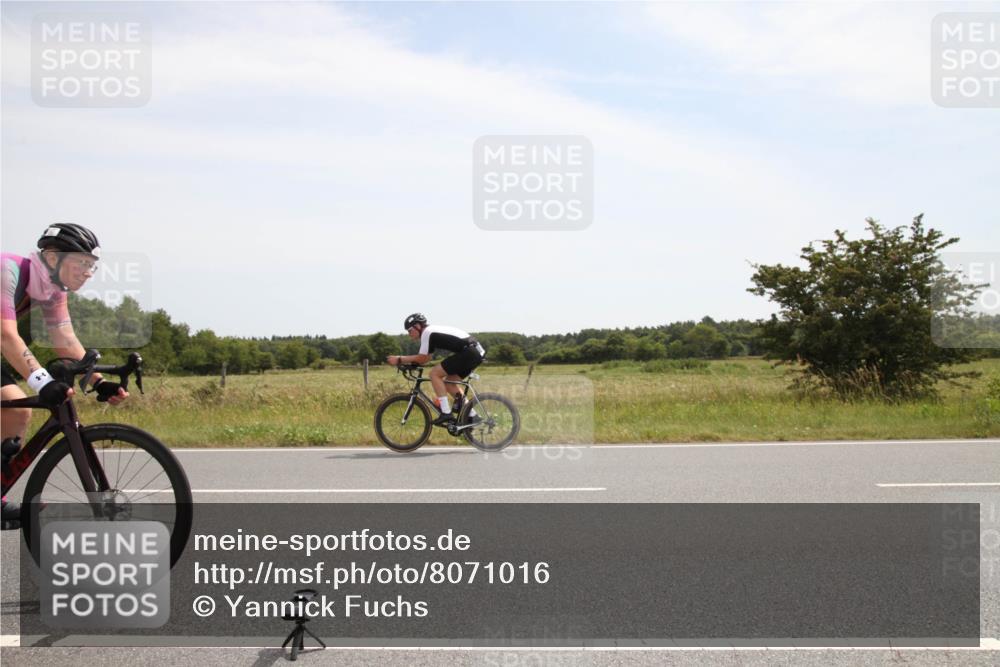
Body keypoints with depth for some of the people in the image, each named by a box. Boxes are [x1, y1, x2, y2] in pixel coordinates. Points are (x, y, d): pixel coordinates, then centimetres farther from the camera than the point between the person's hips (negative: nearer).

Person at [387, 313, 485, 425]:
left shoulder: (427, 333, -6)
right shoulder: (433, 330, 23)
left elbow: (422, 358, -6)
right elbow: (427, 357, 23)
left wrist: (399, 359, 1)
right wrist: (402, 359, 16)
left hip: (468, 352, -10)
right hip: (477, 352, 10)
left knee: (435, 373, -6)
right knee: (449, 382, 18)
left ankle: (446, 413, -9)